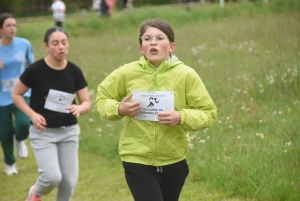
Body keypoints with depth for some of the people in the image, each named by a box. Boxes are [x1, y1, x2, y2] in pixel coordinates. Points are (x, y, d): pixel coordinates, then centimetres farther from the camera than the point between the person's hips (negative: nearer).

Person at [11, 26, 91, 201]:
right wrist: (32, 114, -16)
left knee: (70, 181, 3)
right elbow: (16, 95, -2)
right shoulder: (36, 70, -13)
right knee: (53, 177, -16)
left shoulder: (74, 71, -4)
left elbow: (87, 103, 0)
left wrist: (79, 108, -23)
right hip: (43, 132, -4)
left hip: (69, 131, 4)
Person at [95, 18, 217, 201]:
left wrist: (181, 117, -22)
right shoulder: (126, 73, -8)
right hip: (137, 160, -2)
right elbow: (102, 98, 7)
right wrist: (119, 109, -14)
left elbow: (208, 113, -4)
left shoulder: (186, 75, -9)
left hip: (174, 161, 2)